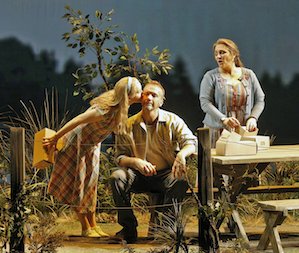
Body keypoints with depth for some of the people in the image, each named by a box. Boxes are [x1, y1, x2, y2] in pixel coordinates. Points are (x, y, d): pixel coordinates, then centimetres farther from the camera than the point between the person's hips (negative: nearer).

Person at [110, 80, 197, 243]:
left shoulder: (173, 121, 0)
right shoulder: (129, 125, 4)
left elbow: (191, 142, -12)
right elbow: (120, 157, 3)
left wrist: (182, 154, -37)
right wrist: (136, 162, -21)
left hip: (166, 174, -1)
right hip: (139, 176, 2)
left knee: (180, 180, -34)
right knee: (117, 177, -27)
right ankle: (129, 230, -20)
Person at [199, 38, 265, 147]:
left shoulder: (248, 75, 9)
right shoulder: (211, 76, 1)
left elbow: (260, 100, 11)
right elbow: (205, 103, -9)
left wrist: (253, 118, -8)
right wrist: (224, 119, -24)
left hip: (243, 130, 2)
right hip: (218, 130, -2)